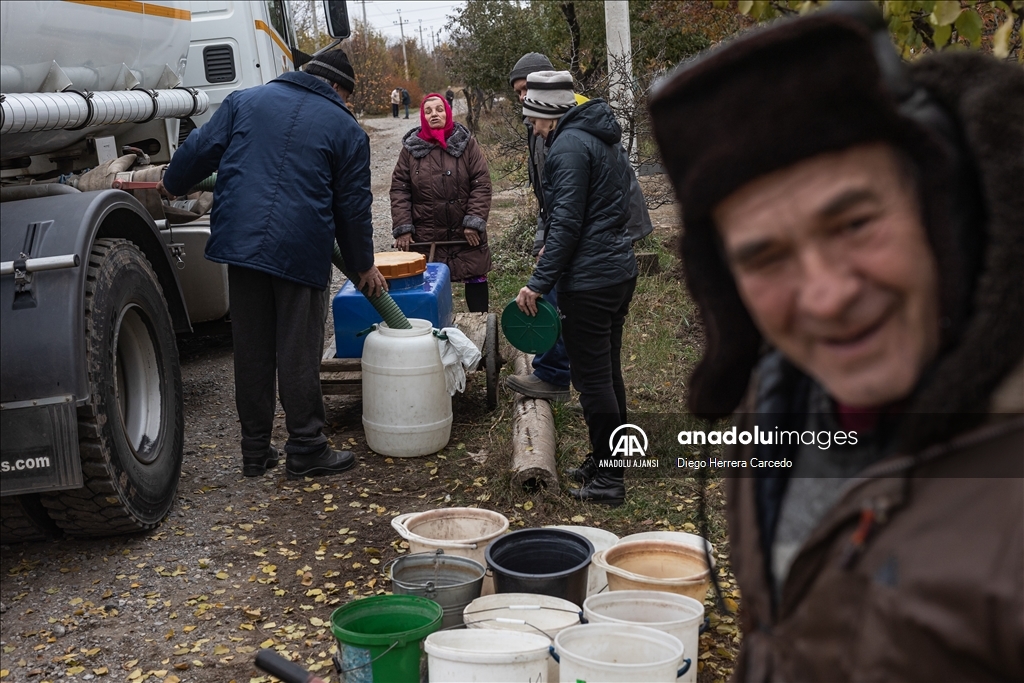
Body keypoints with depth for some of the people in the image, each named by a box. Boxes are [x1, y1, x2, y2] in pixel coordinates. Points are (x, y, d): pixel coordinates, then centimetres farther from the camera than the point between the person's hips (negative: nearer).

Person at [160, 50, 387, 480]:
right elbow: (353, 206, 9)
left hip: (240, 241, 3)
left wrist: (171, 185, 30)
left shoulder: (245, 101, 15)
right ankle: (305, 450, 7)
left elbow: (202, 150, 12)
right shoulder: (346, 129, 8)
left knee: (251, 349, 9)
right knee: (299, 353, 2)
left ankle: (255, 452, 16)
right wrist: (364, 266, 19)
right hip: (301, 251, -3)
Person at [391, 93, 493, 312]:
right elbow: (399, 189, 2)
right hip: (424, 236, 0)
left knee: (475, 278, 6)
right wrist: (402, 228, -7)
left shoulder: (466, 143, 0)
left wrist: (474, 221, -13)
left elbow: (482, 184, -4)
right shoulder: (411, 147, 3)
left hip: (465, 232, 0)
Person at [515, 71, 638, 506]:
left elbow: (567, 222, -20)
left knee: (592, 378, -3)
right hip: (620, 271, 10)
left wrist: (539, 282, -18)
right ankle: (613, 460, 31)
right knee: (608, 370, 19)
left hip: (589, 280, -10)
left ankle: (608, 479, 3)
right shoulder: (604, 139, 16)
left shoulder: (569, 146, -14)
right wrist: (550, 250, 25)